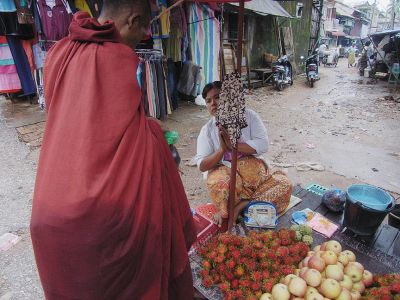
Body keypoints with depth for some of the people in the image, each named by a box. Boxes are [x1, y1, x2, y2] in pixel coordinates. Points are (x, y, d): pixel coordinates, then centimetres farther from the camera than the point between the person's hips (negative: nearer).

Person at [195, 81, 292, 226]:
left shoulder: (248, 115, 4)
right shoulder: (207, 130, 4)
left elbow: (263, 144, -8)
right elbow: (202, 165, -4)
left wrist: (233, 145, -17)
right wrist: (222, 149, -20)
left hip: (252, 169, 2)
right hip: (225, 172, -2)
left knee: (284, 184, -22)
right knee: (219, 183, -35)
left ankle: (240, 206, -17)